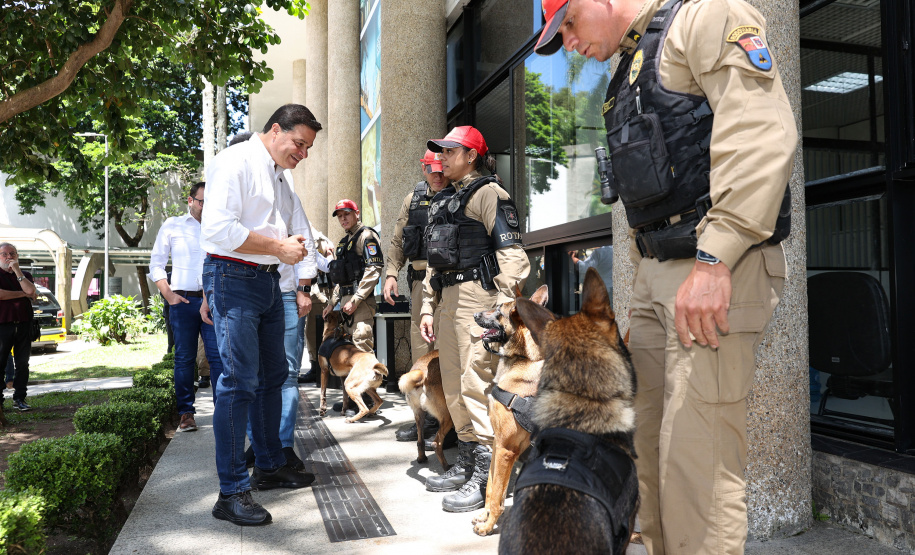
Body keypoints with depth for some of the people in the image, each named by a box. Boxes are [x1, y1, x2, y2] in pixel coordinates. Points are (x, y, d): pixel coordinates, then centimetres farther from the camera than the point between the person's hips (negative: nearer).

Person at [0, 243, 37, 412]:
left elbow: (32, 293, -6)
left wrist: (17, 270, -6)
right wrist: (22, 294, -6)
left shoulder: (25, 275, 15)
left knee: (22, 364, 4)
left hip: (24, 325, 3)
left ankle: (19, 398, 11)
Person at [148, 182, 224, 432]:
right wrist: (168, 294, -4)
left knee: (218, 355, -5)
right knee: (184, 357, 3)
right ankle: (186, 413, 9)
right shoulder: (173, 226, 10)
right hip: (183, 300, 0)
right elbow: (156, 264, 9)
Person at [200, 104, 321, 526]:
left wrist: (289, 244, 11)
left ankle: (269, 467, 29)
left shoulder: (276, 174, 18)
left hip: (267, 280, 10)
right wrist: (278, 247, -17)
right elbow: (218, 230, -21)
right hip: (235, 279, -10)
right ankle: (231, 493, -2)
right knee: (239, 383, -10)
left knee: (273, 376, 15)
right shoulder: (236, 162, -11)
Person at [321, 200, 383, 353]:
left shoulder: (366, 236, -6)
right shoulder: (345, 241, 22)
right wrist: (332, 303, 20)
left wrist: (355, 300, -21)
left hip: (361, 300, -9)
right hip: (346, 300, 9)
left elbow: (373, 270, -18)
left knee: (361, 344, -16)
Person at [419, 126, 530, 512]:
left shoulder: (487, 192, -4)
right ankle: (466, 465, 24)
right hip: (448, 299, 9)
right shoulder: (444, 201, 23)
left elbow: (512, 252, -13)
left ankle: (486, 477, -4)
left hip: (477, 295, -9)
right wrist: (428, 307, 18)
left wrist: (503, 305, -22)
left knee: (476, 383, -10)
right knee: (453, 387, 12)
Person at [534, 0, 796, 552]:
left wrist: (713, 258, -25)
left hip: (718, 268, -9)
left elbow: (763, 133, -17)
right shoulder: (630, 73, 24)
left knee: (697, 457, -9)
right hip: (657, 270, 9)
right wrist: (647, 279, 18)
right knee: (650, 444, 12)